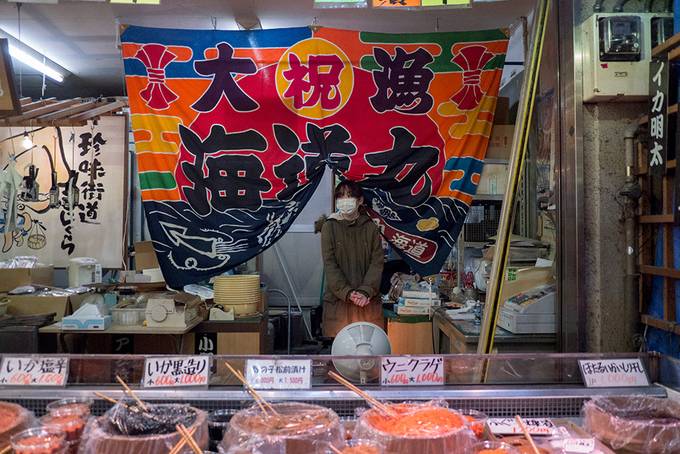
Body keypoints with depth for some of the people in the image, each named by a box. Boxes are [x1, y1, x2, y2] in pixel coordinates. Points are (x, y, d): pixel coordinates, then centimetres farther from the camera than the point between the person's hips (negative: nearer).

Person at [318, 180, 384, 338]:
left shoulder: (370, 227, 6)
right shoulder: (329, 226, 2)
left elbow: (377, 262, 0)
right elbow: (329, 264, -5)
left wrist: (365, 291, -14)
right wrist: (347, 293, -15)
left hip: (368, 301, 1)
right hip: (338, 299, -1)